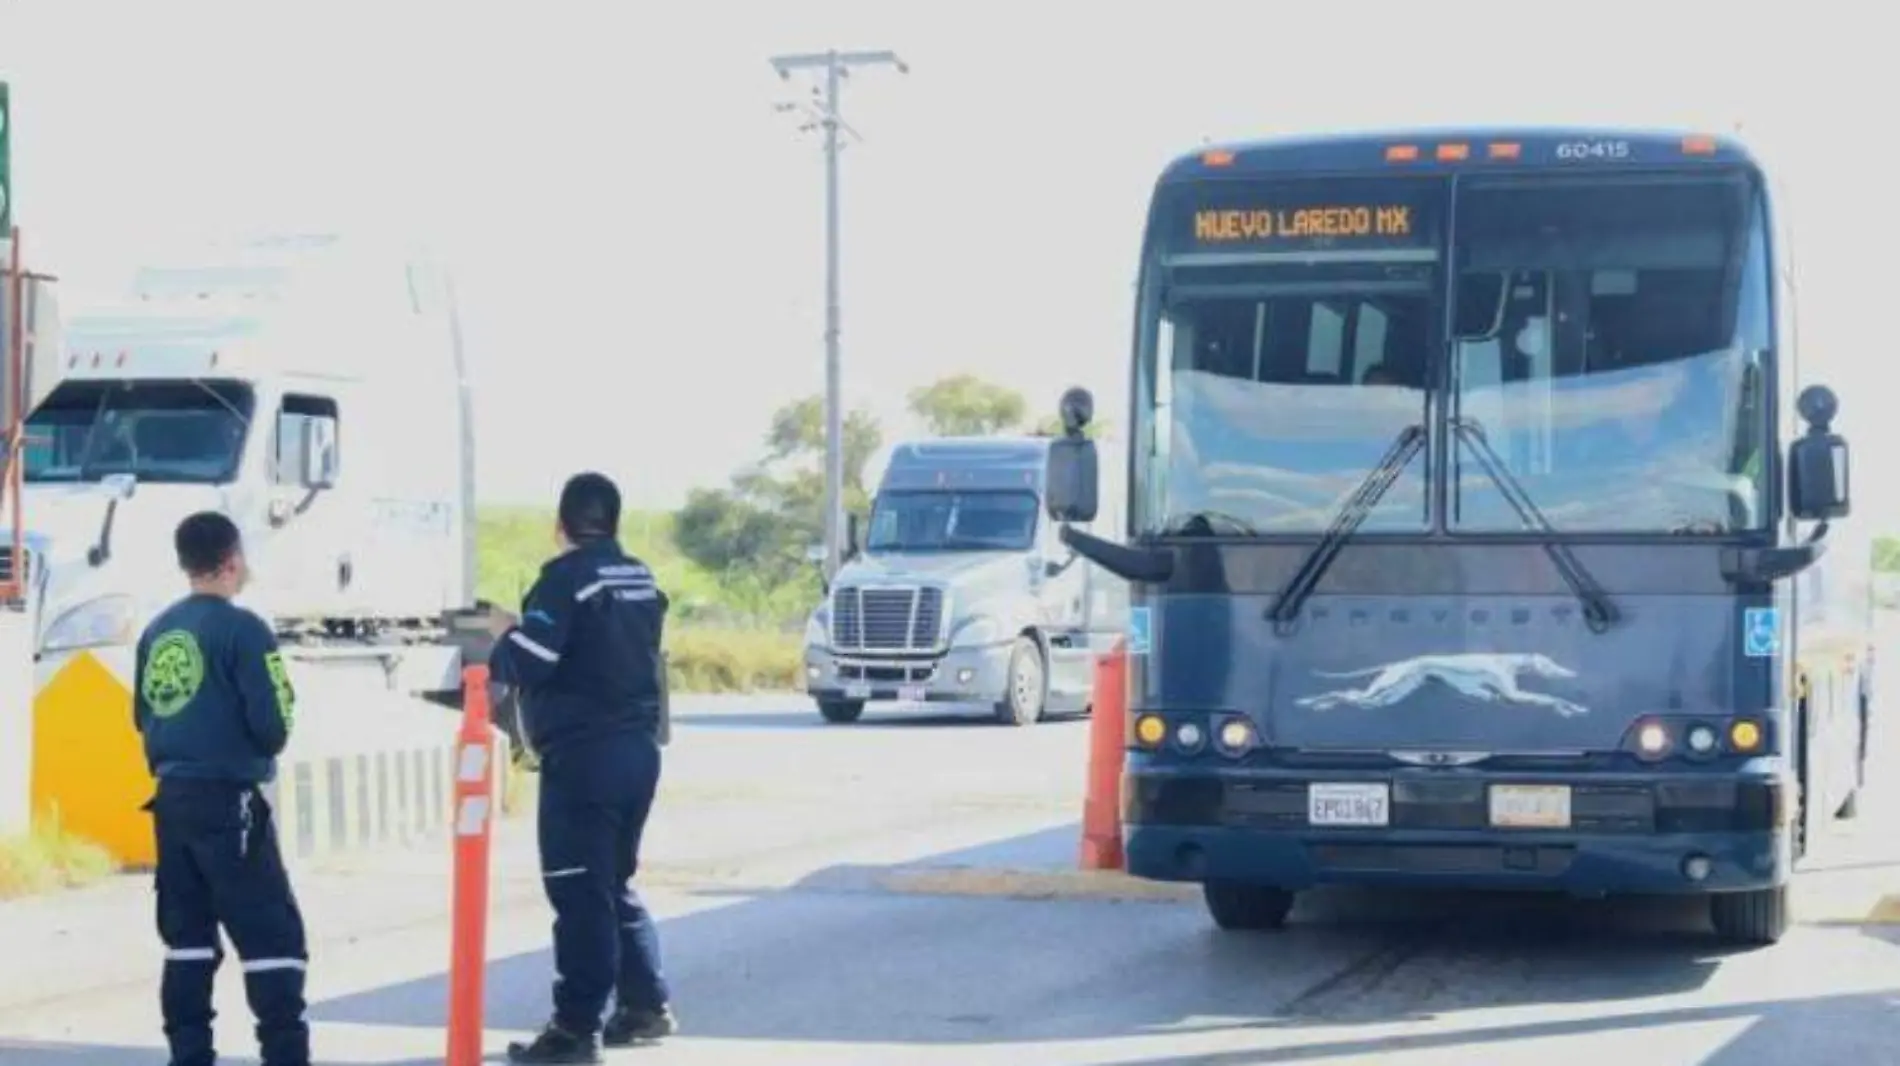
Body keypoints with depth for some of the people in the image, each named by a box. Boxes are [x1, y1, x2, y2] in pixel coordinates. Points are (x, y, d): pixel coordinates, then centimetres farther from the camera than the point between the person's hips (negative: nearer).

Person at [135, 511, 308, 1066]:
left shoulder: (157, 631, 9)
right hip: (228, 800, -7)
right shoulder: (241, 628, -12)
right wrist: (262, 747, 6)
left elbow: (144, 716, 15)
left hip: (171, 799, 7)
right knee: (273, 935, -5)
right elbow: (271, 725, -15)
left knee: (188, 936, 12)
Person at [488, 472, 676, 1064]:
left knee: (578, 890, -5)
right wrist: (527, 631, 21)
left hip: (583, 754, -8)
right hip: (638, 748, 8)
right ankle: (645, 1004, 21)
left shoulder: (567, 576, -11)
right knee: (616, 882, 20)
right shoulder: (641, 579, 14)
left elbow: (528, 663, -17)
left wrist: (506, 633, 5)